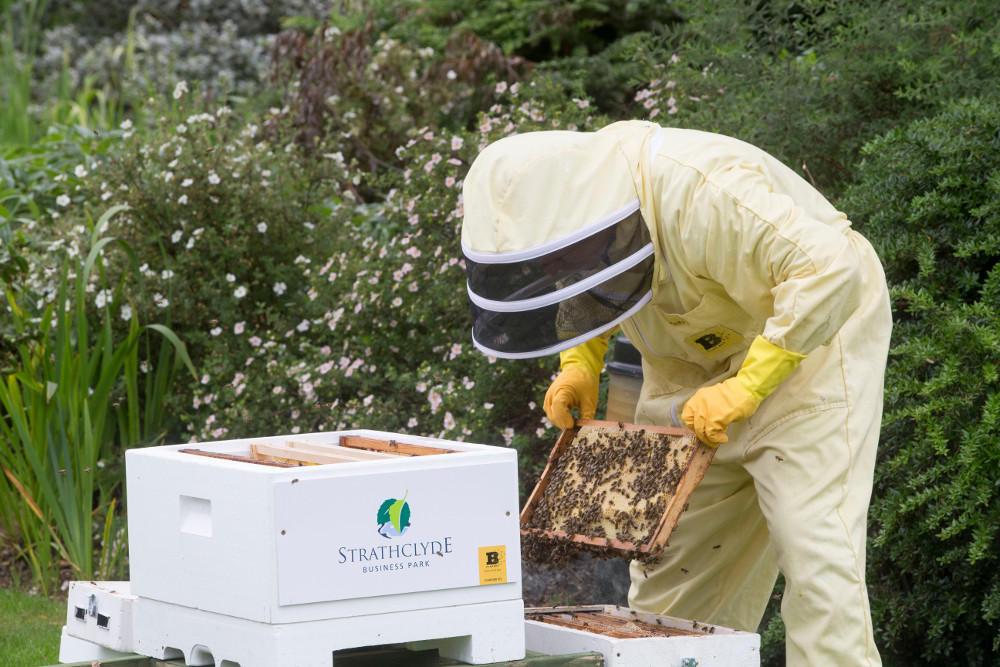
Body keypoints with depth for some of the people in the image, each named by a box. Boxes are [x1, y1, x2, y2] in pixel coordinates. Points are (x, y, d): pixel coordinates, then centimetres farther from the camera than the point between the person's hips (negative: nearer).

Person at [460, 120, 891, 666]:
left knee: (815, 550, -17)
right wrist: (579, 363, -7)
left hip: (806, 335, -7)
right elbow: (581, 293, 11)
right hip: (692, 356, 8)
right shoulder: (558, 199, -11)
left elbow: (830, 270, -41)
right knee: (669, 549, 6)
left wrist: (744, 387, -40)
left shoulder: (704, 193, -36)